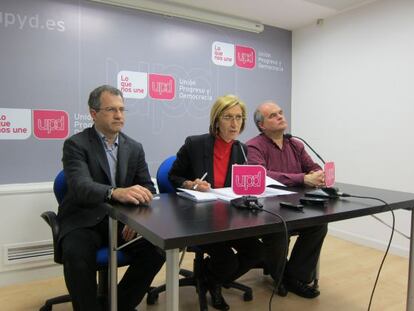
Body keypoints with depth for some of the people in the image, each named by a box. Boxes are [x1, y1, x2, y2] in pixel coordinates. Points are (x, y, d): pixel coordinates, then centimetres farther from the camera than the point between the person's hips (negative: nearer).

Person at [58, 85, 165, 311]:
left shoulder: (134, 148, 7)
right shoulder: (76, 144, -7)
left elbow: (148, 188, 5)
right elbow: (80, 186, -24)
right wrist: (116, 192, -45)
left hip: (121, 220, 4)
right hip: (85, 221, -3)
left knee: (157, 248, -19)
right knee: (76, 254, -33)